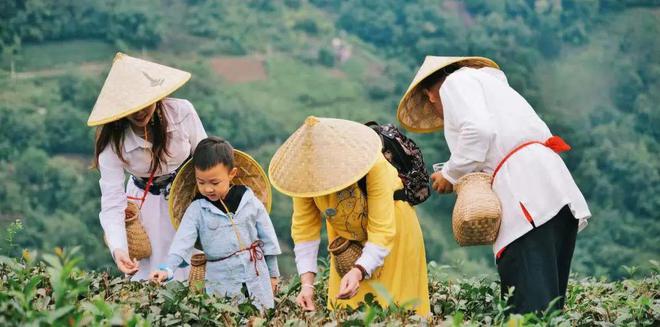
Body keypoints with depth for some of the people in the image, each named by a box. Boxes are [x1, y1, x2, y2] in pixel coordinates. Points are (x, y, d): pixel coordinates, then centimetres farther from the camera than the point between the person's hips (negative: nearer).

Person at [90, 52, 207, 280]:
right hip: (147, 202, -1)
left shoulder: (181, 112, -21)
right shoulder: (113, 142, -23)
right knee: (150, 275, -2)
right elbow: (112, 202, -26)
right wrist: (118, 248, -41)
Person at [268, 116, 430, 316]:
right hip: (344, 235, 3)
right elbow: (304, 229, -20)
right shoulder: (304, 171, -25)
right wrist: (307, 283, -29)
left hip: (391, 223, -3)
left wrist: (358, 272, -49)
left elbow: (382, 232, -35)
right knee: (344, 308, -1)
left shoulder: (374, 166, -36)